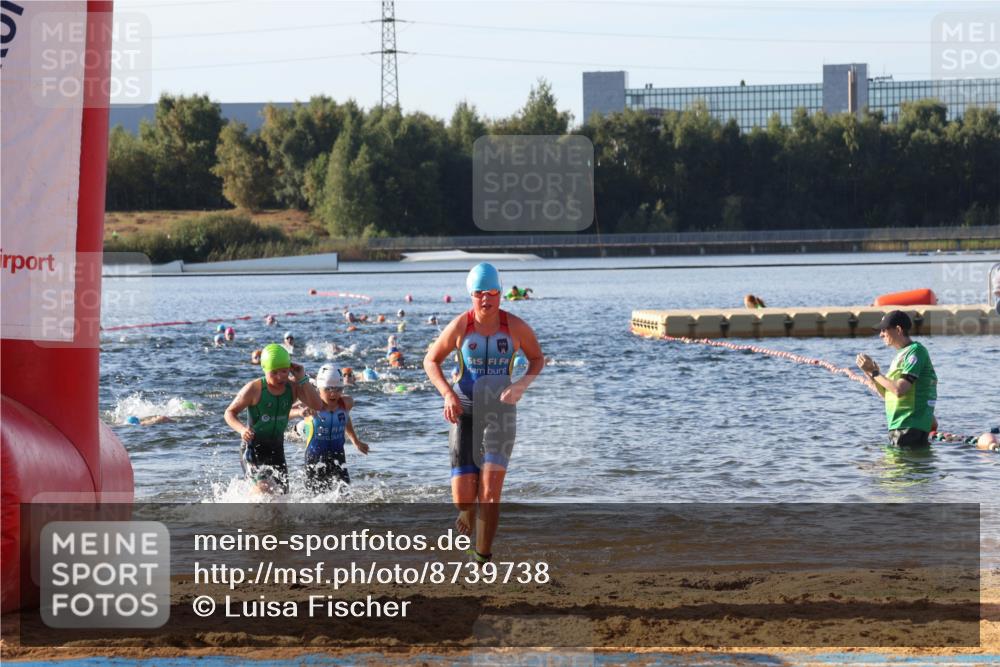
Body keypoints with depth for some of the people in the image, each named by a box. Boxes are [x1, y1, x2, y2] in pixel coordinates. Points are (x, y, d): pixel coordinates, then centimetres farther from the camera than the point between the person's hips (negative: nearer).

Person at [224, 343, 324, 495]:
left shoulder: (293, 387, -3)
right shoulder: (254, 389, -14)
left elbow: (318, 406, -14)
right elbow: (230, 412, -6)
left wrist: (303, 379, -18)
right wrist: (242, 429, -26)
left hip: (276, 448, 5)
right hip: (253, 447, -5)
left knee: (281, 494, 8)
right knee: (265, 487, -25)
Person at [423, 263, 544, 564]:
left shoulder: (515, 326, -6)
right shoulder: (459, 327, -7)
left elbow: (537, 359, 10)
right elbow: (431, 360, 5)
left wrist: (521, 386, -9)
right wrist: (447, 394, -11)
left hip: (500, 411, 0)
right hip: (464, 411, 0)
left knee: (490, 489, -15)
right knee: (463, 497, -6)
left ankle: (483, 559, -6)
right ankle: (468, 516, 34)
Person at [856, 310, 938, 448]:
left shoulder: (915, 351, -12)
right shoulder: (901, 354, 18)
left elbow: (899, 390, -22)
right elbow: (886, 393, 19)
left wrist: (874, 372, -12)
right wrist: (871, 371, 5)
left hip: (911, 426, -10)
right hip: (897, 426, 10)